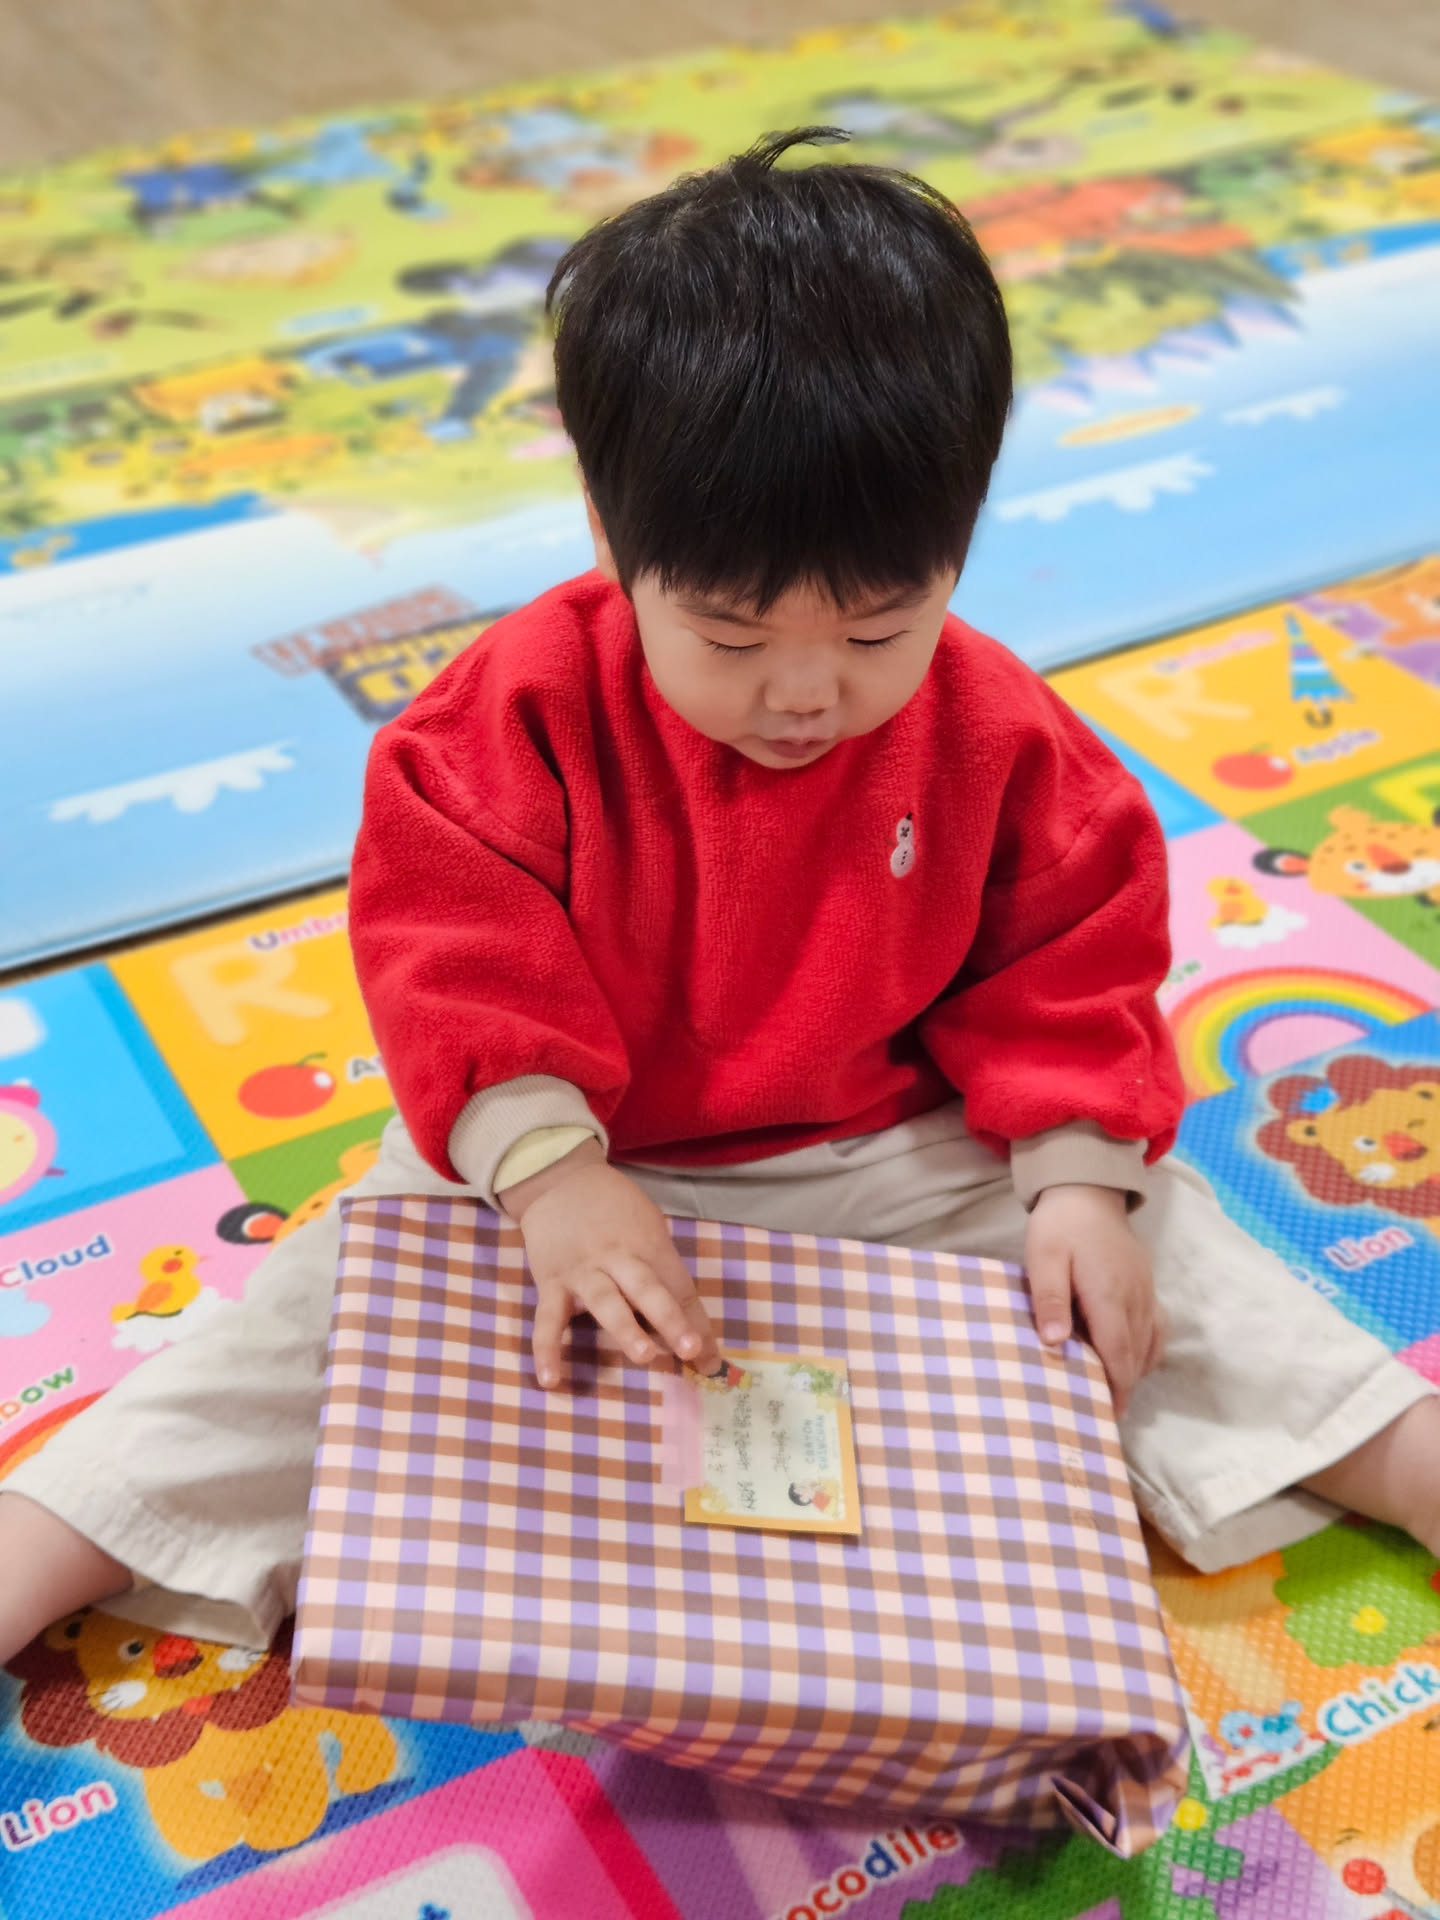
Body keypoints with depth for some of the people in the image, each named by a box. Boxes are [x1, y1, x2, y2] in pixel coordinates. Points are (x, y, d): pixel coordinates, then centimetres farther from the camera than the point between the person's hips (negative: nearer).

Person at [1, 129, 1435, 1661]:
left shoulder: (999, 735, -11)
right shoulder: (527, 706, -18)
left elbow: (1071, 961, -2)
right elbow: (447, 944, -19)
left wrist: (1081, 1178, -13)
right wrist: (549, 1172, -31)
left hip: (906, 1167, 2)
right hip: (578, 1155, -1)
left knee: (1153, 1260, -8)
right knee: (334, 1314, -13)